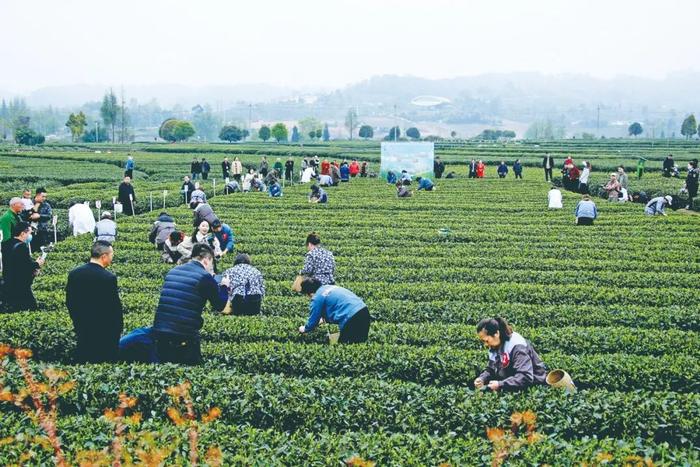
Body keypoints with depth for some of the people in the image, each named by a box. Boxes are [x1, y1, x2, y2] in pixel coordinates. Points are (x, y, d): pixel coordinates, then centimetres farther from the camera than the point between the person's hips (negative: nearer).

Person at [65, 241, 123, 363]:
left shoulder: (74, 274, 0)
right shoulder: (109, 278, -18)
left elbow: (69, 302, 9)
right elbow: (116, 308, -13)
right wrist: (119, 329, 2)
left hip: (82, 331, 6)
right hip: (105, 333, -6)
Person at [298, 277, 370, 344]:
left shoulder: (317, 298, -2)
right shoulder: (330, 287, 23)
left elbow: (313, 321, 7)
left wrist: (304, 329, 27)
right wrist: (323, 319, 49)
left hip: (351, 318, -9)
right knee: (361, 343, 18)